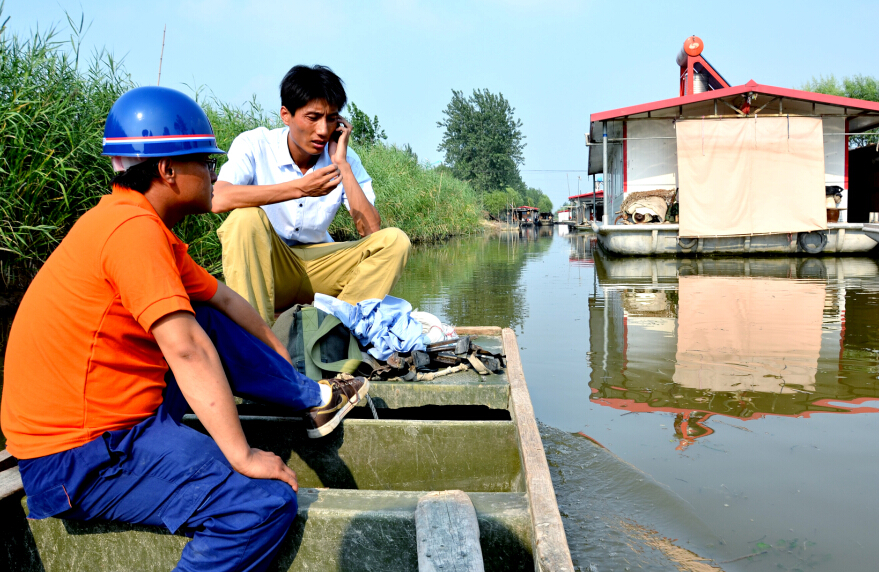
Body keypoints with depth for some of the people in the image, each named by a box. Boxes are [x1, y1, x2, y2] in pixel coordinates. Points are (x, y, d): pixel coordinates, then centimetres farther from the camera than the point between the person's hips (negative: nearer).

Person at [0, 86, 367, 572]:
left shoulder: (145, 226, 10)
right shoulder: (132, 227, -21)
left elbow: (224, 300, 18)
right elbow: (186, 351, -27)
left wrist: (286, 364, 27)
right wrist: (242, 455, -24)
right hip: (81, 458, -10)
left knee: (209, 324, 18)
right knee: (267, 502, -21)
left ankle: (313, 399, 26)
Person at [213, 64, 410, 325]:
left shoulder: (346, 160, -3)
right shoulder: (254, 145, -11)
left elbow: (372, 233, -15)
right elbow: (218, 199, -31)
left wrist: (342, 165, -17)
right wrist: (300, 188, -32)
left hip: (318, 268, 3)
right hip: (266, 268, -2)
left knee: (395, 240, -18)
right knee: (246, 218, -33)